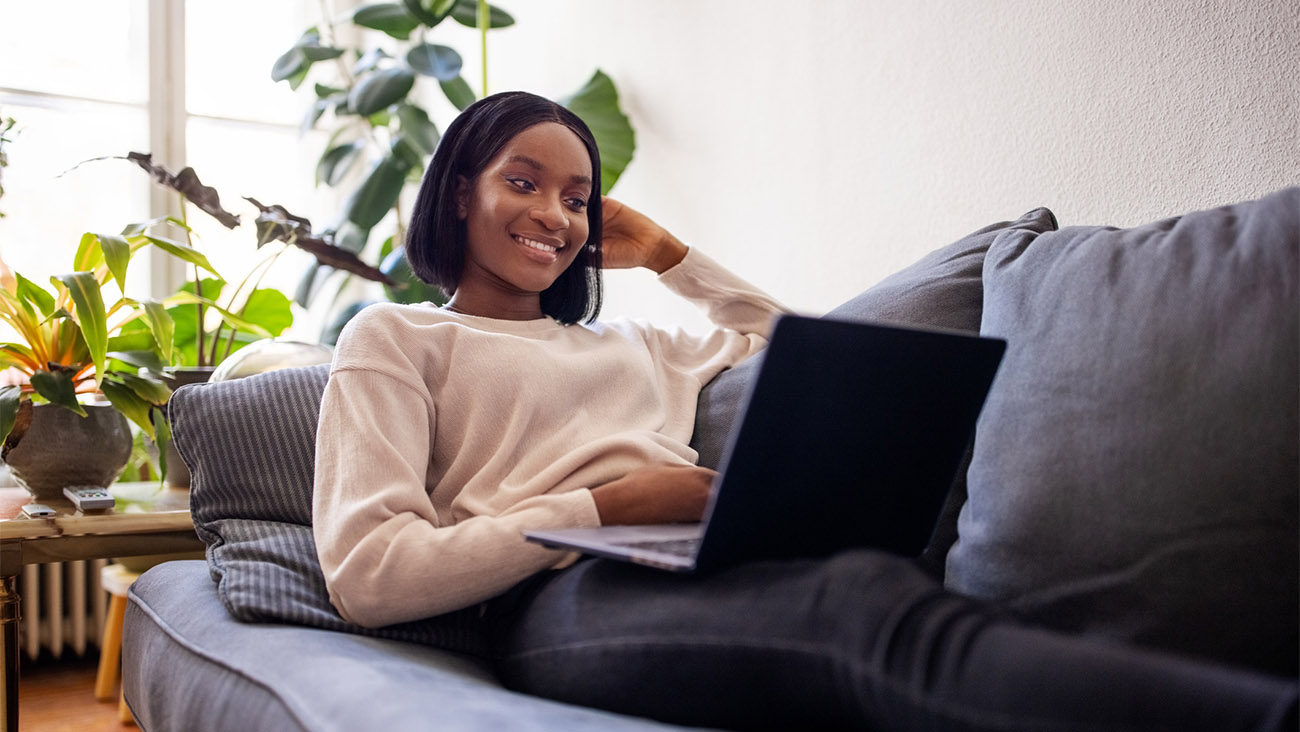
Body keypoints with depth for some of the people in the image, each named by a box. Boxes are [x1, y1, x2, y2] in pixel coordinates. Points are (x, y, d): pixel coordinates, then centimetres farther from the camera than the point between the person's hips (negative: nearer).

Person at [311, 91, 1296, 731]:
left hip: (719, 571, 6)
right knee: (871, 598, -38)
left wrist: (668, 255, 36)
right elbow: (366, 571, 2)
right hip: (567, 596, -6)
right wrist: (605, 508, -6)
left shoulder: (624, 341, 34)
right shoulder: (394, 337, 17)